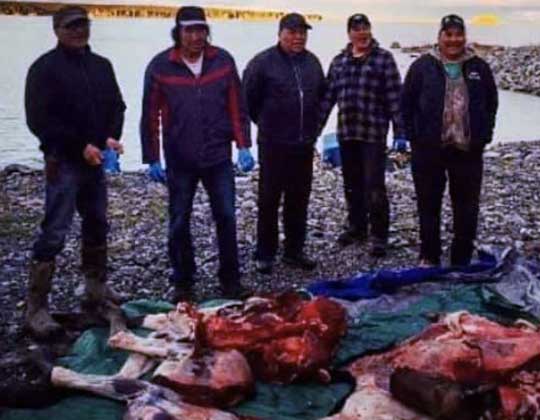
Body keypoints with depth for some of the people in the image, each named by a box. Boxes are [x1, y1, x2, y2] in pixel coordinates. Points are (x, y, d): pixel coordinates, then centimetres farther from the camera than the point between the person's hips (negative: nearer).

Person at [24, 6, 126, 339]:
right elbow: (39, 120, -13)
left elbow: (117, 106, 14)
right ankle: (36, 306, -4)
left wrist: (111, 137, -6)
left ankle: (97, 289, 31)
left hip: (95, 160, 7)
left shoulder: (102, 65, 11)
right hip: (63, 162, -6)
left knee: (97, 225, 15)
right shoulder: (45, 68, -8)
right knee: (54, 233, -9)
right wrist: (80, 146, -17)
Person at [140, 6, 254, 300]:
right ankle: (183, 284, 21)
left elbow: (237, 107, 3)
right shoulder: (160, 66, -5)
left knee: (226, 218, 4)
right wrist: (152, 159, -3)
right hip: (179, 161, -1)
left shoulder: (223, 61, 0)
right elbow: (150, 116, -2)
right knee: (179, 223, 7)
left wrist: (243, 145, -3)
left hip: (218, 157, 1)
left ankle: (230, 281, 18)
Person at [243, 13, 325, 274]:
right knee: (269, 199, 2)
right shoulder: (263, 62, -9)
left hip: (304, 144, 5)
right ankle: (265, 254, 12)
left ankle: (294, 251, 22)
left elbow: (321, 96, 22)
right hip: (273, 144, -5)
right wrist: (266, 123, 5)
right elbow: (248, 100, -4)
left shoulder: (312, 62, 9)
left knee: (299, 200, 11)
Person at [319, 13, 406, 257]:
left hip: (373, 133, -5)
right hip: (346, 133, 5)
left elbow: (395, 97, -8)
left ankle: (379, 235, 2)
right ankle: (357, 227, 29)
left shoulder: (383, 58, -3)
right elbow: (328, 96, 12)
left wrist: (399, 132, -13)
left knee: (374, 186, -6)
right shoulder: (339, 61, 11)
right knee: (352, 184, 14)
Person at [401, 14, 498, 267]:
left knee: (467, 209, 7)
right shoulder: (423, 66, 0)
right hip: (429, 151, -1)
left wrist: (483, 136, 5)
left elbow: (491, 104, 13)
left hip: (468, 151, 2)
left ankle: (462, 262, 19)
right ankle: (429, 258, 21)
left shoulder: (479, 68, 6)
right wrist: (414, 137, -3)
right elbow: (407, 105, 3)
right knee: (429, 206, 8)